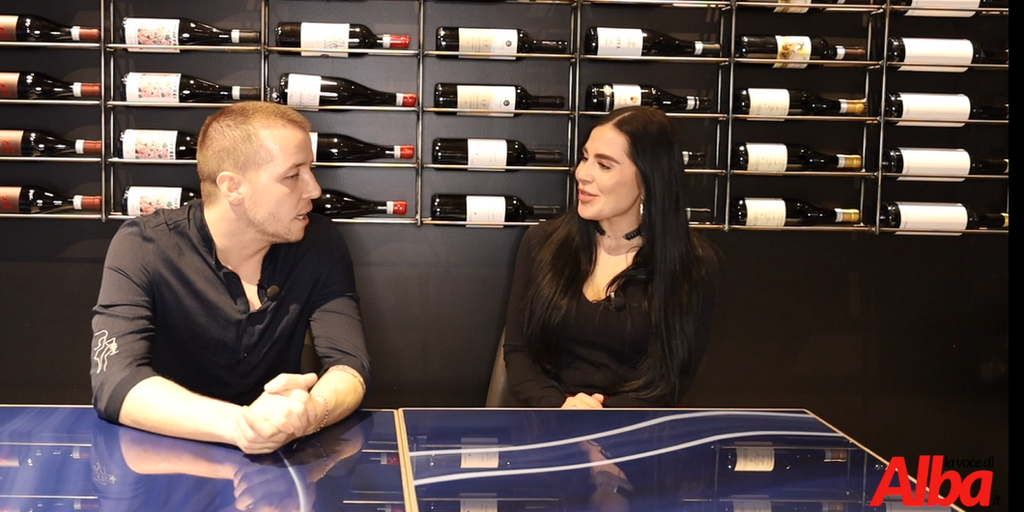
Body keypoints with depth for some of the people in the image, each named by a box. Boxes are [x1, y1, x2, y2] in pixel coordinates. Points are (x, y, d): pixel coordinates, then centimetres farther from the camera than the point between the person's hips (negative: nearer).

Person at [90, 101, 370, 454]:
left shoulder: (320, 246, -6)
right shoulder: (143, 248, -13)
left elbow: (349, 364, -14)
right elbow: (115, 382, -24)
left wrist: (309, 413, -36)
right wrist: (237, 424, -40)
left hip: (276, 458, 2)